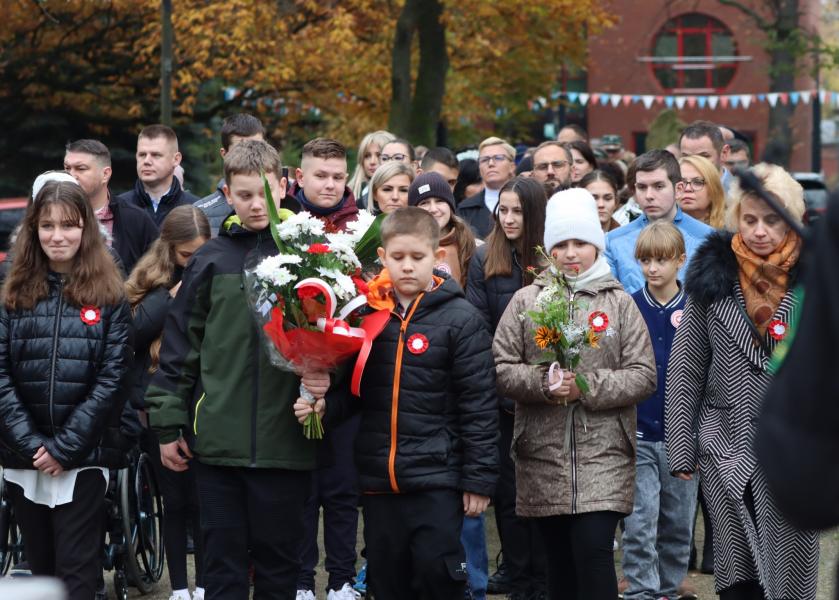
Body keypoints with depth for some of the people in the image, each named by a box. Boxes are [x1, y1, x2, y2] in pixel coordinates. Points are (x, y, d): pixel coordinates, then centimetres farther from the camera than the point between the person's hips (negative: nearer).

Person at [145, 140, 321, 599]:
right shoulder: (211, 260, 5)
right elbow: (179, 344, 8)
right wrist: (167, 424, 5)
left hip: (284, 439, -1)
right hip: (218, 438, 1)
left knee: (278, 561, 8)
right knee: (223, 561, 6)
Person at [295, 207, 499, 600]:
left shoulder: (460, 319, -5)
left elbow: (478, 405, -6)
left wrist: (479, 478, -8)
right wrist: (325, 405, -7)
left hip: (437, 478, -4)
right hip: (377, 478, 4)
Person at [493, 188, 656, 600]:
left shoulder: (619, 303, 4)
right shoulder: (525, 302, 7)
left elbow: (644, 376, -1)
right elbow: (501, 369, 1)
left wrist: (588, 385, -15)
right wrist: (542, 383, -16)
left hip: (603, 454, -2)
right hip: (542, 456, 2)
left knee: (593, 551, -14)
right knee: (559, 562, 8)